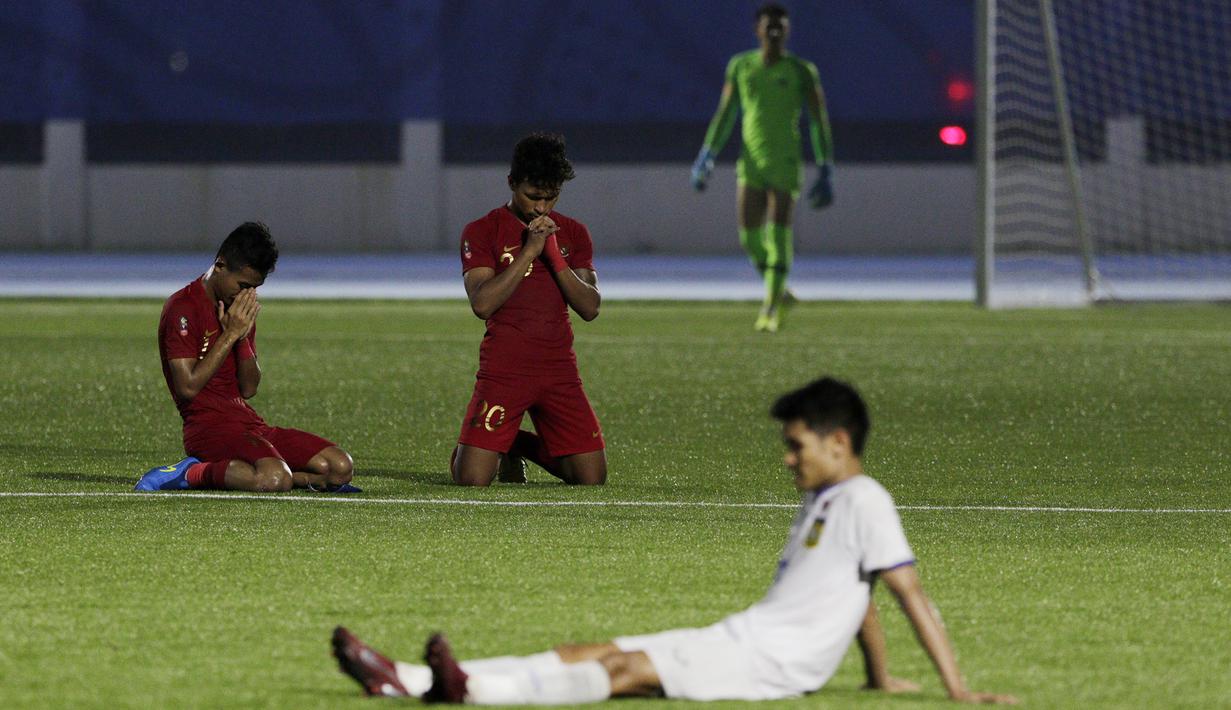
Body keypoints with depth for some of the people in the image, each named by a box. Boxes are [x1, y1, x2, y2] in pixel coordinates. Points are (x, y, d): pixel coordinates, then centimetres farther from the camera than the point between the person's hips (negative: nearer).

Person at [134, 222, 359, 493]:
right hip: (209, 428, -9)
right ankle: (195, 474, -13)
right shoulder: (183, 309, -8)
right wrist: (230, 335, -13)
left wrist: (243, 336, -3)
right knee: (275, 479, -37)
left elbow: (249, 389, 13)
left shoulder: (242, 308, 17)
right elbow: (187, 387, -17)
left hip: (250, 423, 9)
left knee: (341, 467, -5)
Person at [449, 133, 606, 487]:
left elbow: (590, 307, 1)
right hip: (503, 371, -4)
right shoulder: (482, 231, -1)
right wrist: (529, 250, -17)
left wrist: (554, 255, -10)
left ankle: (520, 446, 25)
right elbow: (482, 304, -16)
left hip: (559, 370, 4)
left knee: (592, 477, -3)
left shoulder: (573, 233, 11)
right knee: (472, 478, -16)